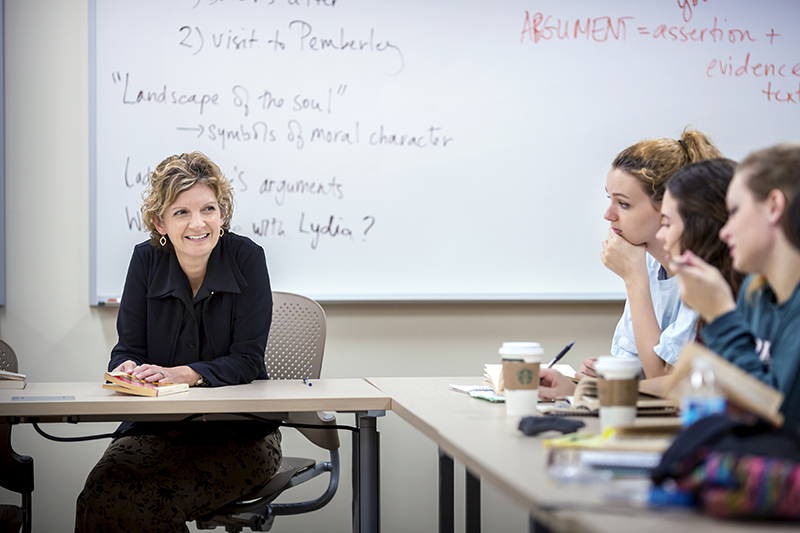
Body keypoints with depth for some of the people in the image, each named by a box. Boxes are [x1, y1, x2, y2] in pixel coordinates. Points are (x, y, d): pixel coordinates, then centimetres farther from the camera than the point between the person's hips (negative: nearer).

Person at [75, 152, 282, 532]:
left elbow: (247, 361, -11)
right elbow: (129, 347, 2)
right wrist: (127, 371, -24)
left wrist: (181, 374, -27)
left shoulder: (246, 258, -8)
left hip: (239, 432, -3)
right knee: (102, 493, -26)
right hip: (157, 427, 3)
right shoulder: (147, 259, 1)